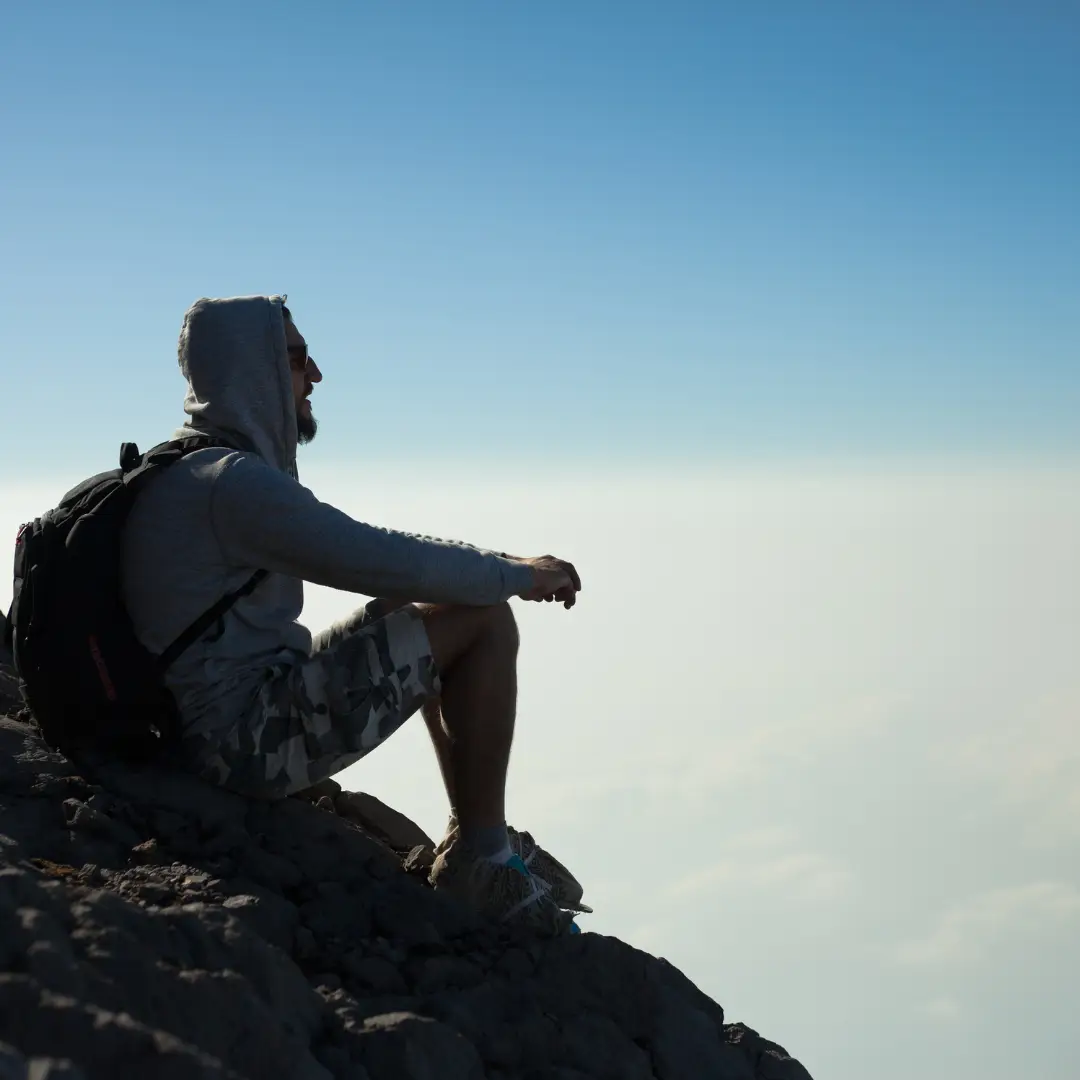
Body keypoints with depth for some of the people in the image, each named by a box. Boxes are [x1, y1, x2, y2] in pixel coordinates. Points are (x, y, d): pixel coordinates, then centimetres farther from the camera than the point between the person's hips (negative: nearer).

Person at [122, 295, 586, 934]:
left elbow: (361, 547, 21)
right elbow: (382, 561, -20)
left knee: (426, 617, 20)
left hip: (219, 730, 10)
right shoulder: (234, 480, -18)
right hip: (249, 738, -10)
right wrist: (518, 575, -6)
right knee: (484, 621, -9)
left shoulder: (193, 470, 15)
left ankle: (474, 839, 19)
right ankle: (481, 862, -4)